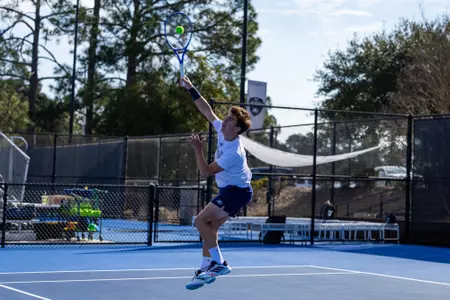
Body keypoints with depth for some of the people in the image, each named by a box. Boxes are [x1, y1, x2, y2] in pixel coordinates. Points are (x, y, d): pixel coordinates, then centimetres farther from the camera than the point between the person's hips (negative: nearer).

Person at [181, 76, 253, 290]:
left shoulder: (233, 153, -30)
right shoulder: (222, 131, -6)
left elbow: (205, 172, -25)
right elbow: (208, 111, 3)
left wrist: (198, 150, -25)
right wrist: (191, 89, -2)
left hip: (236, 192, -9)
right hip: (231, 190, 9)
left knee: (200, 221, -16)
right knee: (210, 227, 7)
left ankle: (219, 263, -12)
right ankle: (206, 268, 11)